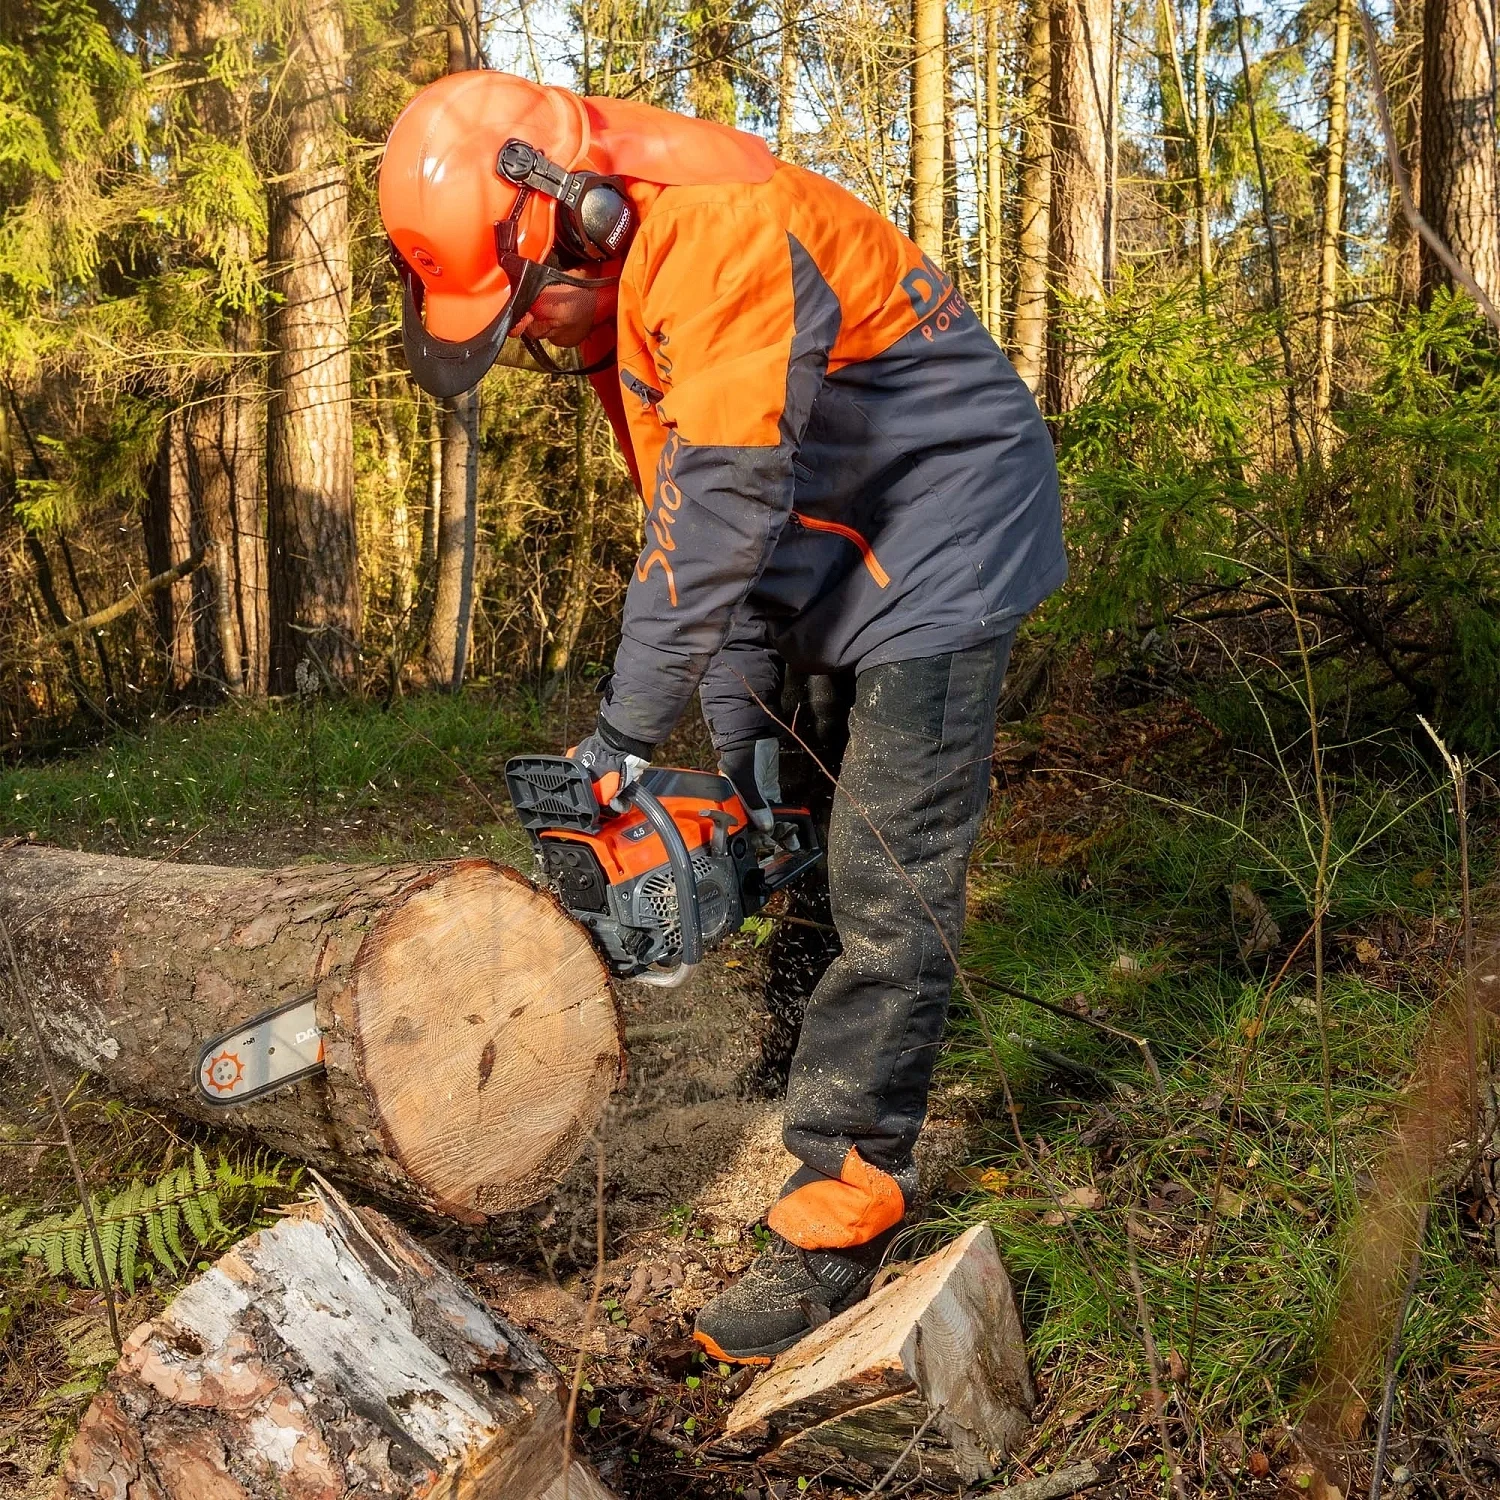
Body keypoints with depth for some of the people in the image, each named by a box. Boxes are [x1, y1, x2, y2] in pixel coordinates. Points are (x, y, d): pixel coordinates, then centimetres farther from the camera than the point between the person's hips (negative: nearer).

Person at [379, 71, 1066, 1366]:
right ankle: (835, 1074, 26)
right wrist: (743, 710, -3)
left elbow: (727, 501, -31)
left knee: (890, 885, -10)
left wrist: (625, 733, -26)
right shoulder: (612, 294, 2)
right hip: (830, 550, 9)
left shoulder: (716, 224, -27)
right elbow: (687, 505, 3)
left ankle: (843, 1213, -4)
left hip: (945, 535, -9)